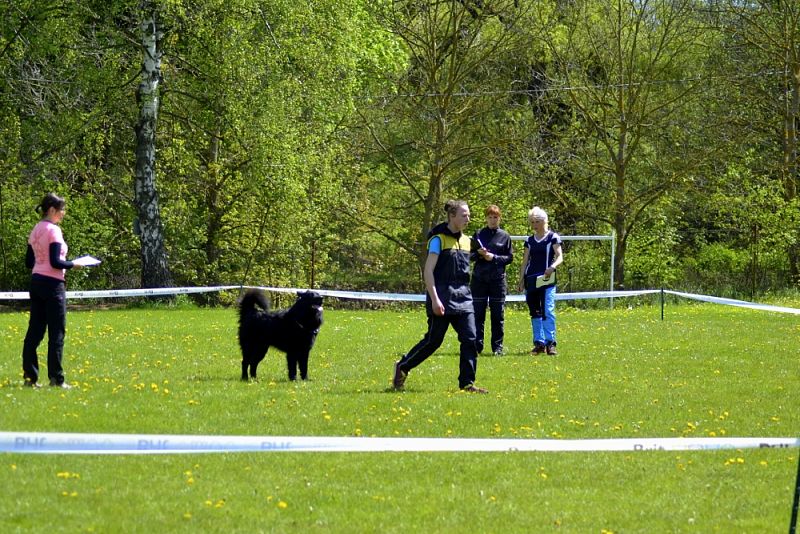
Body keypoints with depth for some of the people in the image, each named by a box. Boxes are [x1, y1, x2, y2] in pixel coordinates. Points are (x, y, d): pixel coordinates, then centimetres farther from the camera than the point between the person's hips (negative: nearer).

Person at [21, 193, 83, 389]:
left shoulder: (36, 230, 12)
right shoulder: (53, 230, -13)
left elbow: (29, 262, 14)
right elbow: (55, 262, -18)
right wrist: (73, 265, -4)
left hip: (36, 282, 8)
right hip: (53, 284, -8)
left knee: (35, 331, 8)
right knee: (57, 332, -3)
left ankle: (30, 376, 7)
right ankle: (56, 378, -3)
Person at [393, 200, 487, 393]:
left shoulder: (466, 241, 13)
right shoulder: (439, 239, -8)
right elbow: (428, 272, -12)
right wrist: (435, 300, -19)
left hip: (462, 298, 6)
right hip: (443, 301, -6)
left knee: (470, 339, -5)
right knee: (433, 341, -1)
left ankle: (467, 382, -2)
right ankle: (402, 367, 18)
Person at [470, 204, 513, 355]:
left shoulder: (504, 236, 5)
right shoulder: (478, 234, 7)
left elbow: (510, 257, 4)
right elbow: (470, 255, 8)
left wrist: (494, 258, -11)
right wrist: (478, 254, -13)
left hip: (498, 280, -1)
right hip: (479, 279, 1)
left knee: (498, 315, 2)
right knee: (478, 314, 0)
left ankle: (497, 347, 7)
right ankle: (477, 345, 5)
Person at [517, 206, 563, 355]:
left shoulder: (553, 237, 1)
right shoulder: (529, 240, 15)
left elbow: (560, 257, -6)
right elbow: (525, 262, 17)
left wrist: (553, 266, -26)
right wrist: (521, 280, 11)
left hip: (547, 280, -5)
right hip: (531, 280, 5)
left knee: (548, 311, -14)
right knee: (535, 313, 6)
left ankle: (550, 342, -14)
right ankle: (539, 343, 10)